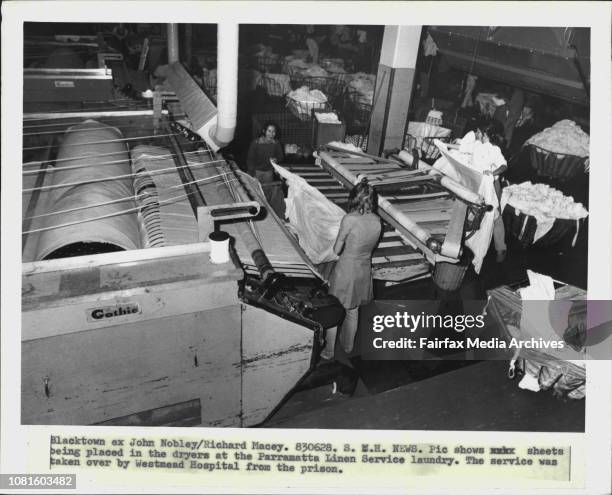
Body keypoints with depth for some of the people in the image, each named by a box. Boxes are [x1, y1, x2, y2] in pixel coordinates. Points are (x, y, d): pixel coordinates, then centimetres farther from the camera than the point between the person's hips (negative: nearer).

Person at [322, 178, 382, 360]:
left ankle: (328, 351, 28)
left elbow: (337, 249, -16)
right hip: (365, 269, 5)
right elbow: (370, 245, 5)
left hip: (345, 269, -5)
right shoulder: (377, 221, -7)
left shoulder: (349, 219, -24)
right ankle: (348, 345, 44)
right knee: (353, 311, 25)